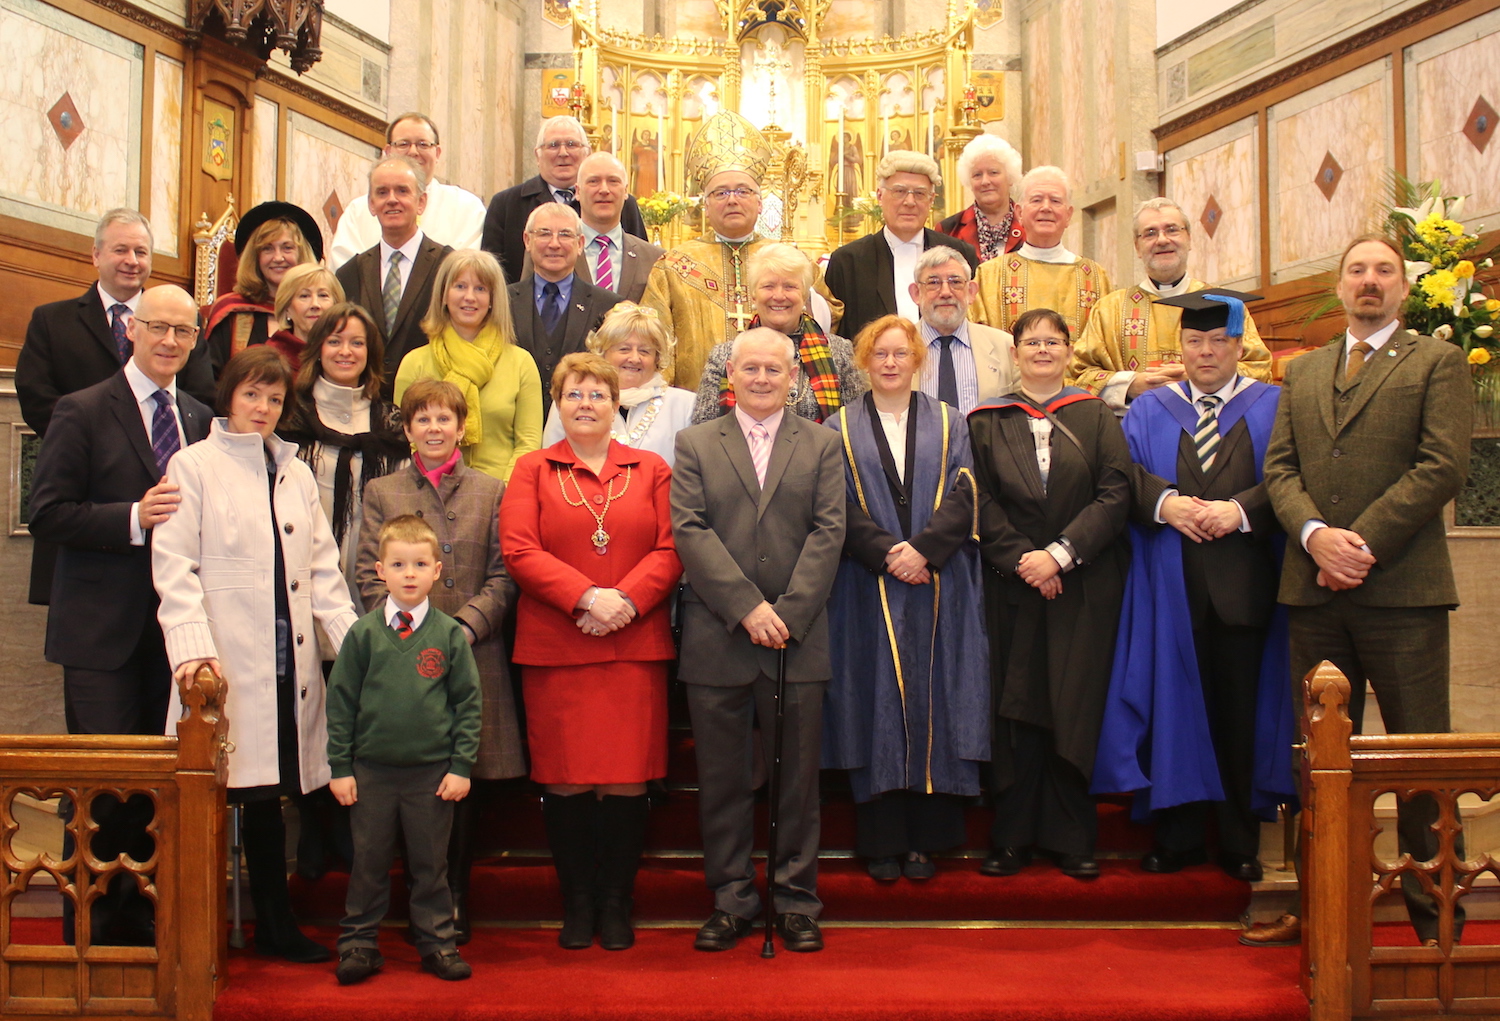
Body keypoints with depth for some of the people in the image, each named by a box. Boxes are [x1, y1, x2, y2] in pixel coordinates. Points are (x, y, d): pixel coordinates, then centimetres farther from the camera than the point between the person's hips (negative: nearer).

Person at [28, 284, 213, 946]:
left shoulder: (199, 420, 12)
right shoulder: (82, 413, -4)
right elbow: (48, 515, -10)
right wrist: (134, 518, -20)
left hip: (172, 629, 5)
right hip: (103, 631, -5)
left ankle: (138, 923, 24)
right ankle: (90, 931, 13)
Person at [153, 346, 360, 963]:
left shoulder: (296, 473, 17)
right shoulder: (194, 466, 1)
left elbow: (322, 568, 14)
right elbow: (173, 567, -7)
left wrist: (353, 638, 2)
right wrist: (192, 646, -19)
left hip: (288, 658, 5)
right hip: (223, 659, -5)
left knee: (269, 793, 12)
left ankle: (276, 925, 21)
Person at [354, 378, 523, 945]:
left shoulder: (491, 492, 11)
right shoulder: (382, 492, 11)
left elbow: (503, 577, 3)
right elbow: (369, 575, 4)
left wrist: (463, 627, -11)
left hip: (473, 657, 0)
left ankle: (456, 902, 13)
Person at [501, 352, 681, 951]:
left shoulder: (651, 470, 12)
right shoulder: (533, 470, 9)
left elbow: (670, 549, 2)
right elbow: (519, 550, -3)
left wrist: (627, 600, -13)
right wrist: (587, 598, -14)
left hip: (636, 647, 1)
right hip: (554, 649, 0)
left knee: (628, 778, 1)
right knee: (565, 778, 2)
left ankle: (617, 903, 15)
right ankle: (577, 903, 16)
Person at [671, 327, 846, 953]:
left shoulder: (821, 445, 10)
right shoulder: (695, 444, 9)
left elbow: (828, 531, 1)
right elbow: (689, 530, -3)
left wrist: (787, 612, -11)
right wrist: (747, 607, -13)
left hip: (798, 637, 0)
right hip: (716, 638, 0)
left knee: (797, 777, 6)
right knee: (722, 778, 6)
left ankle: (796, 901, 18)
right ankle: (731, 900, 18)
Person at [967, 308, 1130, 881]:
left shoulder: (1097, 418, 8)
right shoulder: (987, 422, 8)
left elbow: (1115, 494, -2)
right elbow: (982, 503, 1)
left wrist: (1060, 554, -13)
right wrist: (1022, 561, -12)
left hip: (1084, 587, 0)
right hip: (1013, 584, 0)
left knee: (1075, 709, 1)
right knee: (1017, 710, 1)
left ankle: (1071, 837, 11)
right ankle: (1013, 836, 10)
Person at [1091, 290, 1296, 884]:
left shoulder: (1273, 408, 11)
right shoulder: (1149, 411, 15)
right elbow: (1125, 477, 1)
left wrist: (1241, 511, -17)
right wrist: (1164, 503, -17)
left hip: (1244, 585, -1)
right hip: (1170, 584, 1)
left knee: (1241, 711, 1)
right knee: (1175, 706, 2)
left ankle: (1241, 840, 13)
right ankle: (1178, 834, 12)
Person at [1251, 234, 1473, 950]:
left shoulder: (1438, 363, 6)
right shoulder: (1301, 373, 19)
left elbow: (1444, 466, -7)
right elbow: (1280, 468, 10)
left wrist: (1364, 542, -14)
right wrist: (1315, 534, -10)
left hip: (1402, 589, -4)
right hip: (1315, 591, 4)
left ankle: (1437, 918, 9)